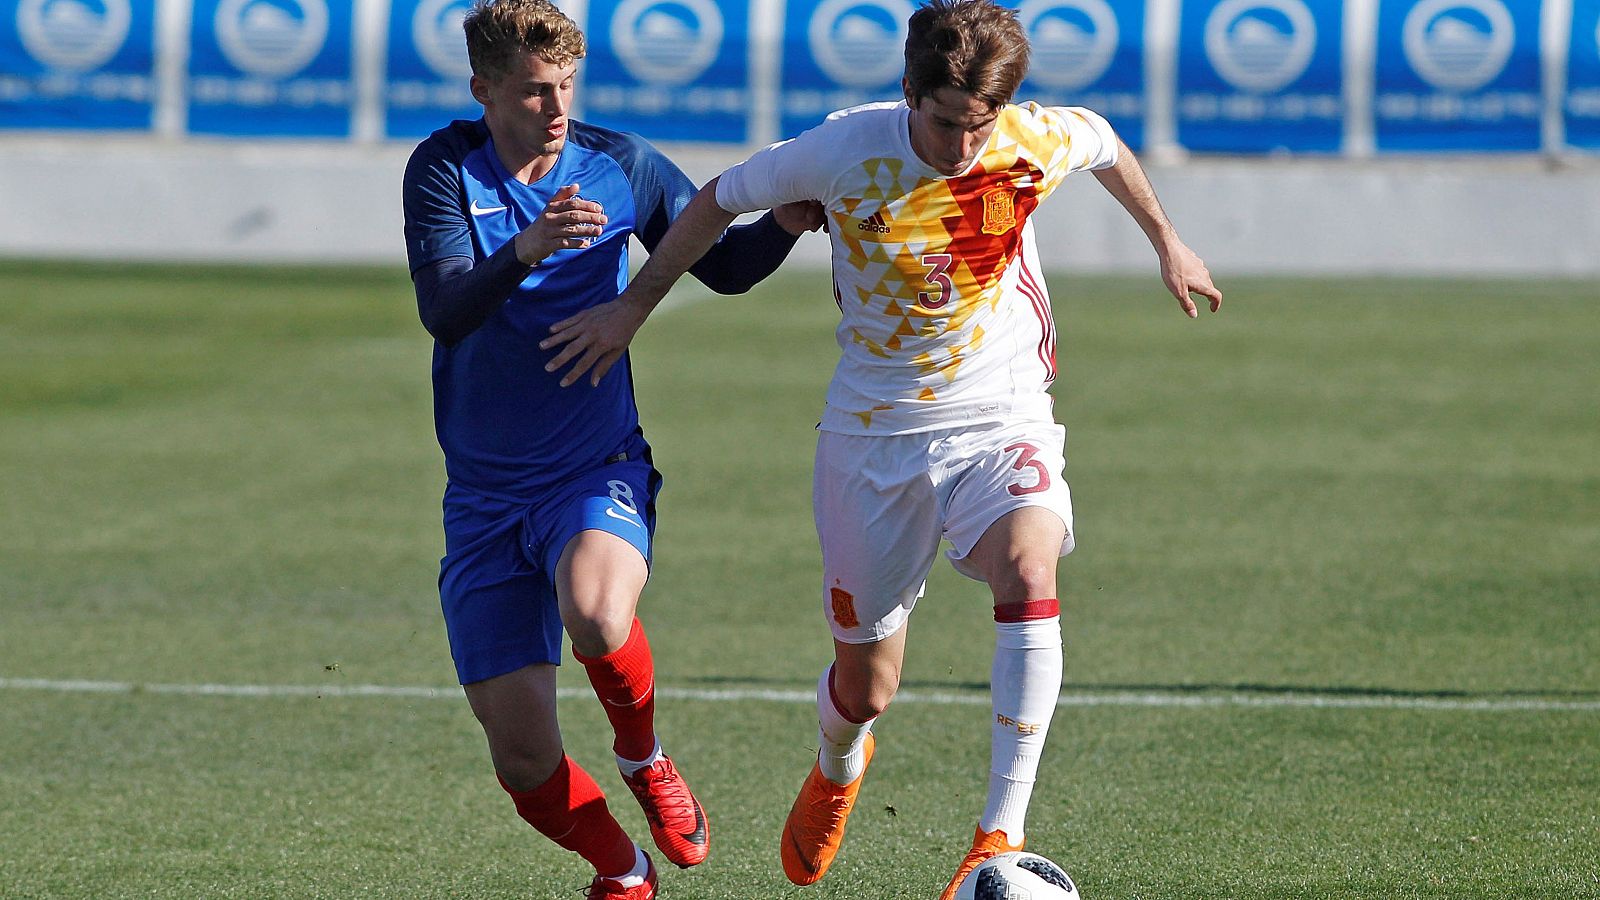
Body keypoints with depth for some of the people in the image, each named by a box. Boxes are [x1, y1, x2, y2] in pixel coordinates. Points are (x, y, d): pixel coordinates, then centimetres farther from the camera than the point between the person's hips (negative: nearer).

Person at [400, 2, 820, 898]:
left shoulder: (620, 166, -1)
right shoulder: (446, 169, -5)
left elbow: (723, 265, 10)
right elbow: (444, 313, -19)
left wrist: (785, 225, -11)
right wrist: (523, 251, -38)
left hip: (599, 473, -1)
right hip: (486, 500, 1)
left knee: (596, 614, -36)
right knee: (523, 758, -4)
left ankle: (644, 756, -3)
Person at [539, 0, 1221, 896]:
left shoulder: (1042, 142, -13)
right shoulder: (844, 151, -17)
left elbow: (1109, 146, 13)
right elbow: (723, 199, 1)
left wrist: (1167, 242, 27)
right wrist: (635, 305, 8)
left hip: (1002, 419, 0)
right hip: (874, 433, 0)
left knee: (1027, 571, -34)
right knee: (868, 690, 8)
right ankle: (837, 770, 48)